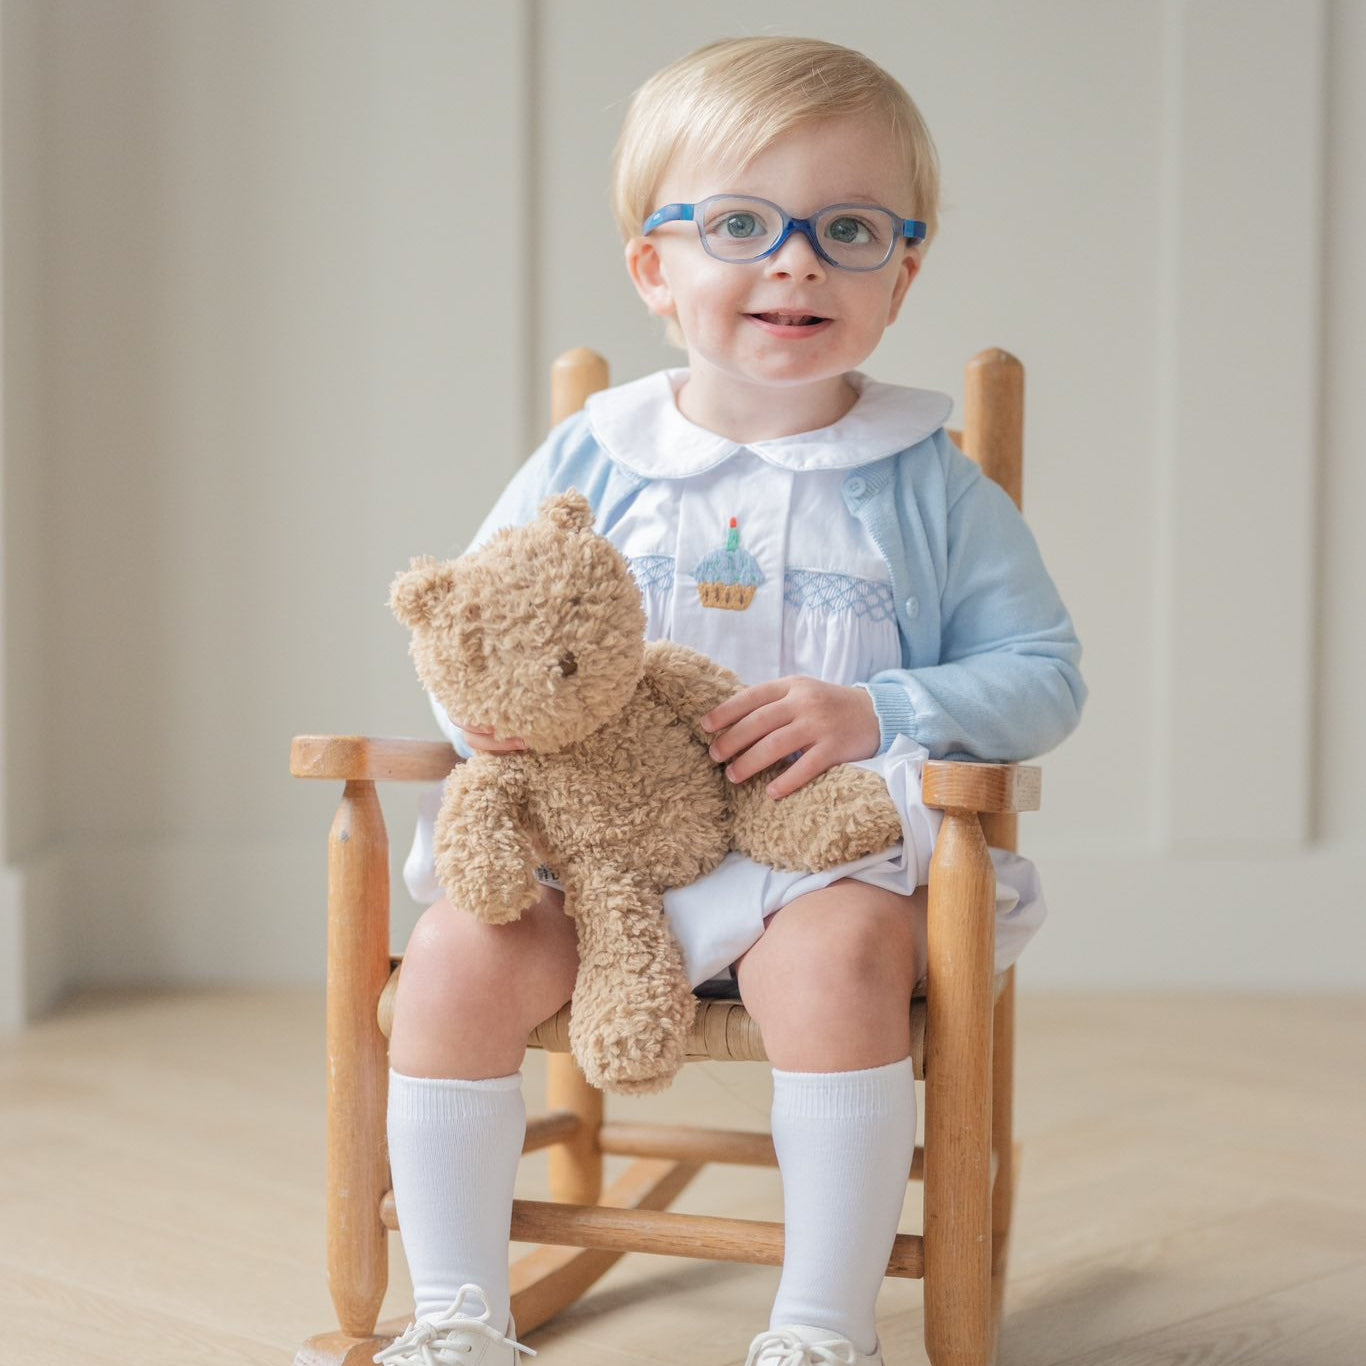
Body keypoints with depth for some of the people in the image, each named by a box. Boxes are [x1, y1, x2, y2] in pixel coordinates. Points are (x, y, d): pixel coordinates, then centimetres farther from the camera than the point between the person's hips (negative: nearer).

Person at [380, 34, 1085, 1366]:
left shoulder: (926, 487, 2)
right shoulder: (585, 463, 6)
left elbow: (1041, 676, 2)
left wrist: (875, 714, -15)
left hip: (836, 852, -2)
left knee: (834, 952, -33)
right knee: (458, 949, -21)